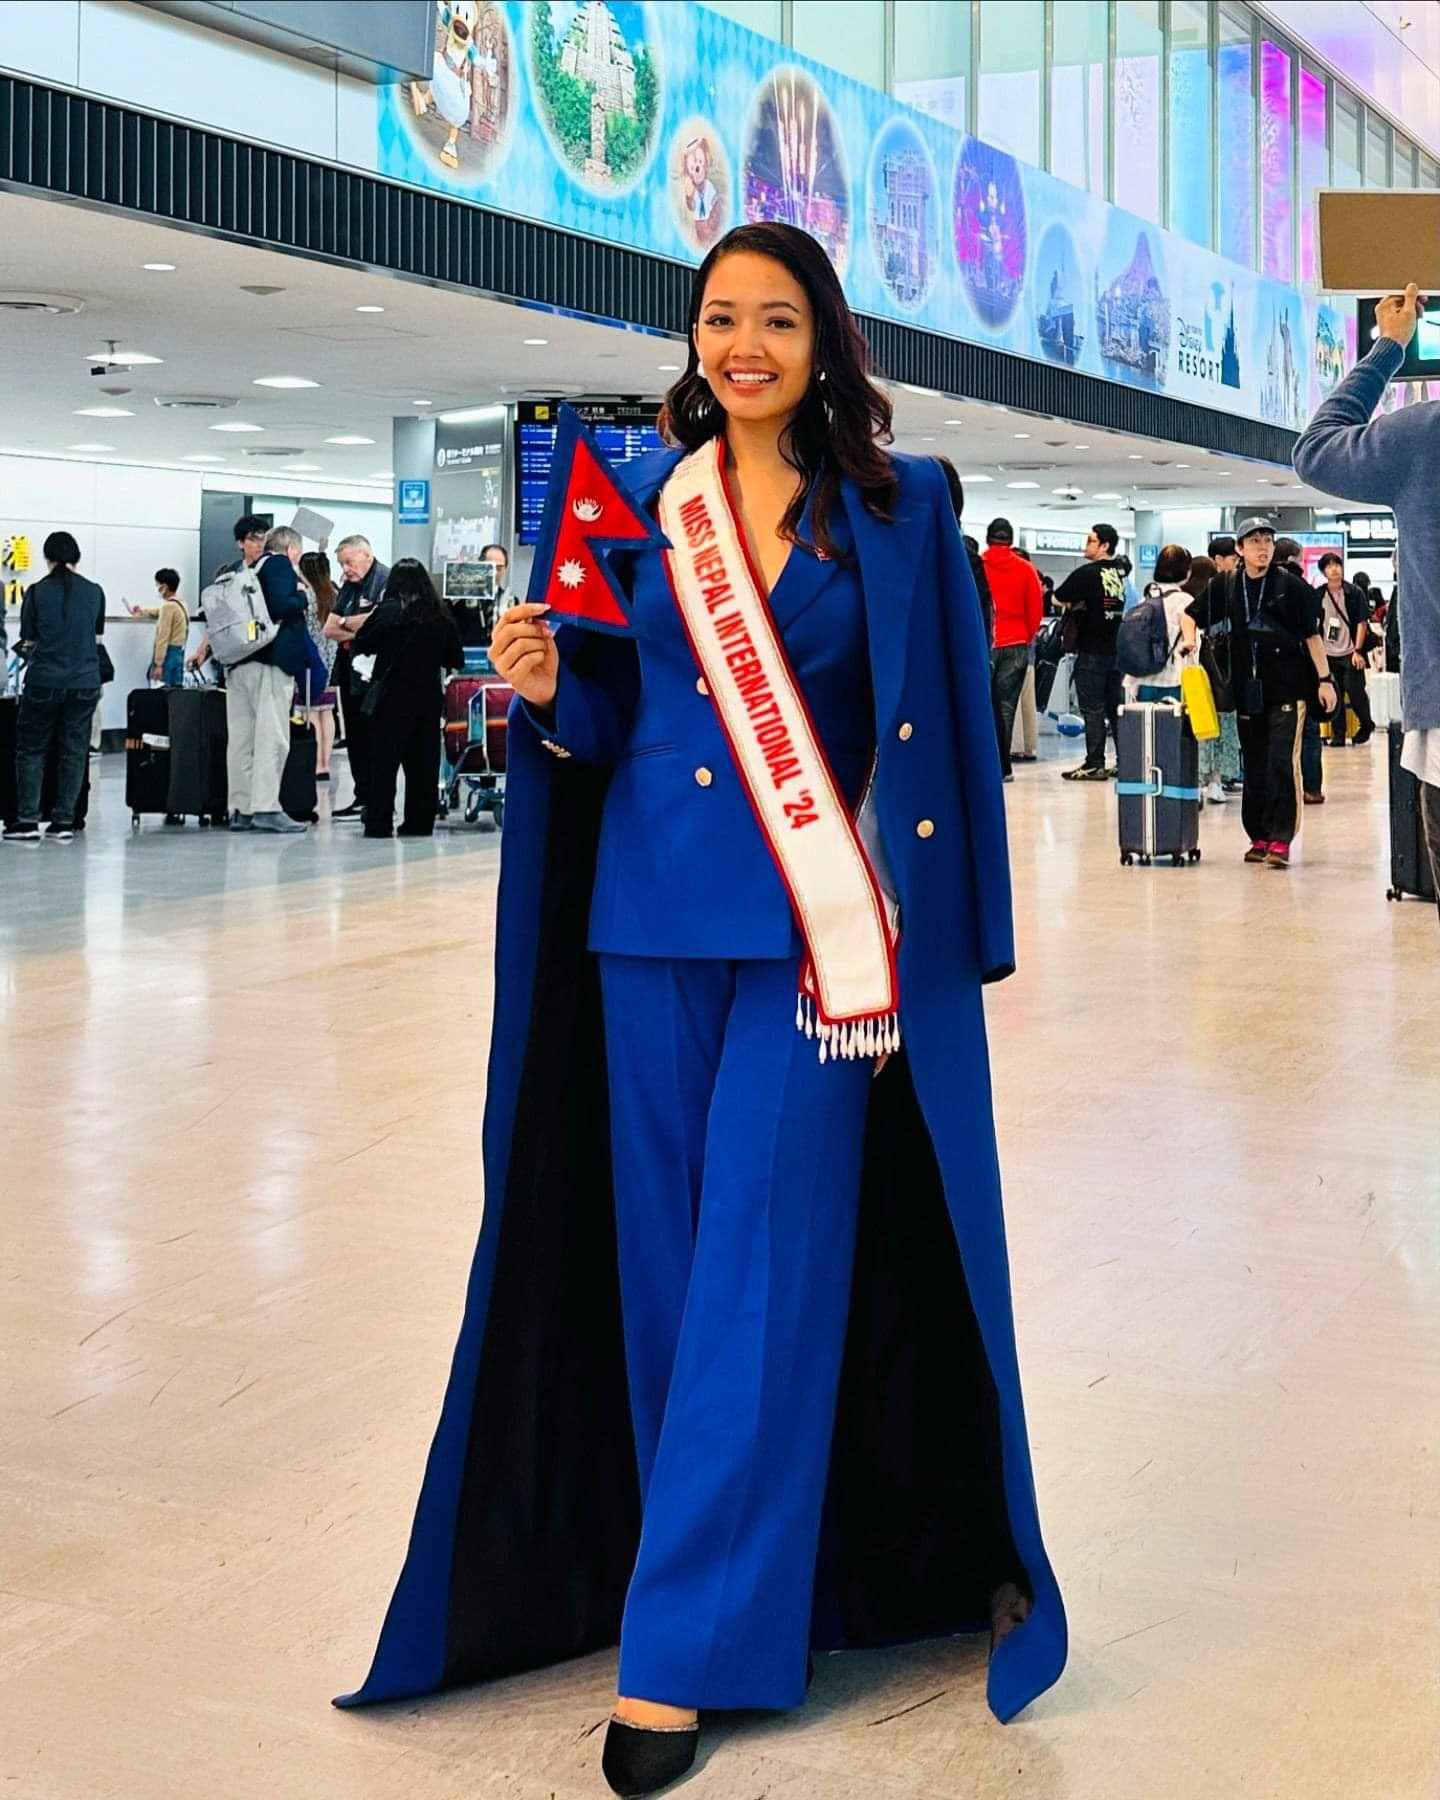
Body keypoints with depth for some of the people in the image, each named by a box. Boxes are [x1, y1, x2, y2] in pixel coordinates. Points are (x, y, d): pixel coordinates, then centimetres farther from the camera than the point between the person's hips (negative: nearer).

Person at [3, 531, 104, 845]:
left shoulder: (37, 592, -4)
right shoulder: (94, 592, 2)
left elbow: (28, 641, 2)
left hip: (44, 682, -2)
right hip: (85, 682, 2)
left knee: (31, 749, 8)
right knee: (73, 751, 8)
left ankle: (28, 821, 2)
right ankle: (64, 822, 8)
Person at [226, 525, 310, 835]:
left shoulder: (250, 569, 20)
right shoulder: (280, 564, -3)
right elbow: (281, 606, -16)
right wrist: (302, 596, 0)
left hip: (238, 664, 8)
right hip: (270, 661, -8)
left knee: (240, 737, 7)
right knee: (271, 737, -7)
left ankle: (240, 809, 9)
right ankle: (265, 807, -12)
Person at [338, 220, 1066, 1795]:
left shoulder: (896, 509, 2)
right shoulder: (643, 496, 9)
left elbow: (937, 731, 0)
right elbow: (616, 712, 12)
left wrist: (925, 934, -8)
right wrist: (549, 690, -10)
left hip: (815, 925, -3)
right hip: (655, 911, 3)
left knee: (761, 1260, -5)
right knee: (661, 1247, 7)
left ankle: (682, 1647, 1)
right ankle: (741, 1549, 24)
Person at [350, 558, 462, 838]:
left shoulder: (389, 611, -10)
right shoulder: (441, 615, 3)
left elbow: (364, 643, -3)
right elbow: (456, 660, 7)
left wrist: (369, 619, 13)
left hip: (393, 695, -4)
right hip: (429, 696, 4)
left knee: (384, 760, 1)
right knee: (423, 761, 9)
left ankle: (379, 823, -1)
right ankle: (419, 822, 11)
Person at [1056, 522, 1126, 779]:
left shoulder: (1087, 573, -12)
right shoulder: (1121, 573, 9)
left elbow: (1058, 598, -7)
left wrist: (1074, 603, 11)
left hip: (1092, 651, -7)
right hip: (1117, 649, 7)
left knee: (1092, 710, -4)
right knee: (1116, 708, 11)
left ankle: (1095, 764, -5)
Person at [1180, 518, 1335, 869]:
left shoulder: (1291, 586, -3)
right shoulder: (1225, 586, 5)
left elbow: (1311, 635, -1)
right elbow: (1190, 615, 17)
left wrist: (1324, 679, -4)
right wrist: (1190, 642, -3)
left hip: (1286, 689, -4)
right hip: (1247, 691, 4)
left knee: (1282, 763, -11)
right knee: (1254, 767, 9)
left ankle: (1280, 840, -9)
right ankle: (1259, 837, 18)